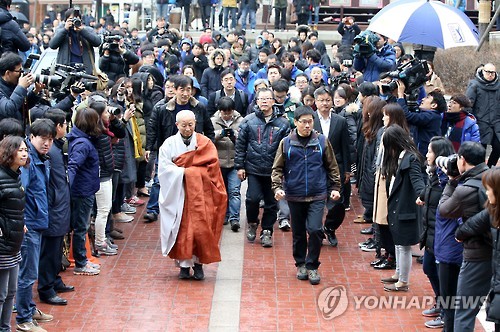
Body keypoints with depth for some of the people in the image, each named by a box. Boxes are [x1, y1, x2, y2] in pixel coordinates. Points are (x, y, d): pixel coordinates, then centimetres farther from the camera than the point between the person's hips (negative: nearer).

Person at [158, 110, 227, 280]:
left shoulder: (205, 143, 4)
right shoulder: (169, 143, 4)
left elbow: (212, 167, -6)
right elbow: (164, 168, -6)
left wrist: (187, 171, -10)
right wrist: (184, 172, -14)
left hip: (200, 194, 0)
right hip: (177, 193, 0)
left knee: (200, 227, -5)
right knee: (182, 228, -2)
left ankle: (198, 263, 6)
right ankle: (184, 264, 5)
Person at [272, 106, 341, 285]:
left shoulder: (322, 141, 1)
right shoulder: (286, 143, -1)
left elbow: (332, 167, 9)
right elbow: (277, 168, 2)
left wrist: (335, 187, 4)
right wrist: (277, 187, -11)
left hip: (317, 196, -1)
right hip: (294, 195, 1)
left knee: (315, 230, -12)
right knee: (298, 232, 11)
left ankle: (312, 266, 3)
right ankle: (301, 264, 28)